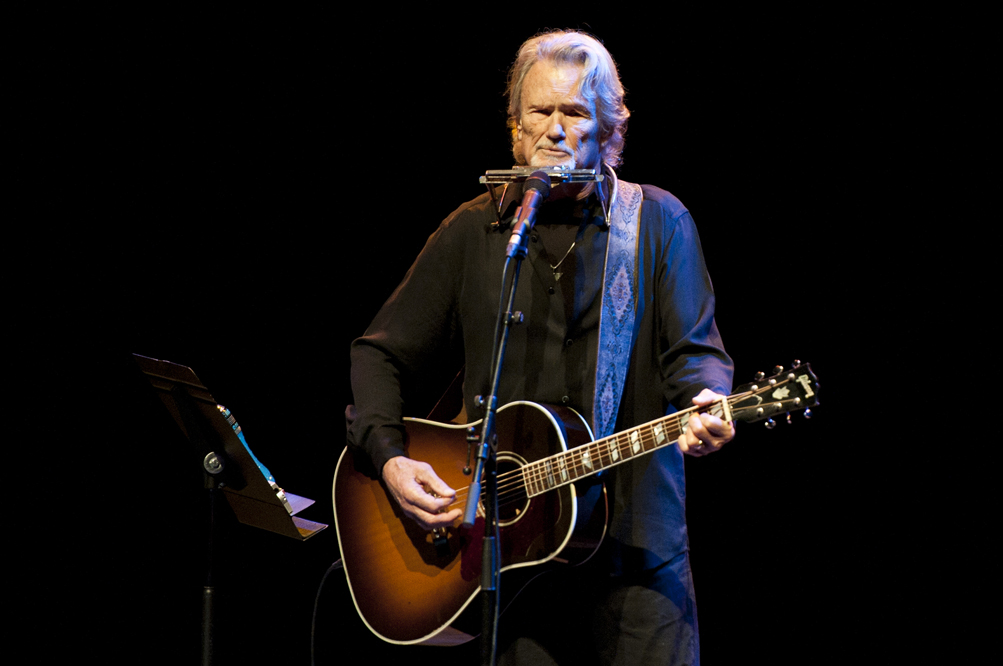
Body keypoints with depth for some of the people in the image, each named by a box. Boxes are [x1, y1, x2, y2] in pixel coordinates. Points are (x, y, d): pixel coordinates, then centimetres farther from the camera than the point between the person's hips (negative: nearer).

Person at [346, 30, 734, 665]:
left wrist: (707, 405, -24)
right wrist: (391, 458, -4)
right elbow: (381, 352, 12)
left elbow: (694, 351, -1)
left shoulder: (657, 222, 5)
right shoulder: (474, 231, 9)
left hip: (634, 534, -1)